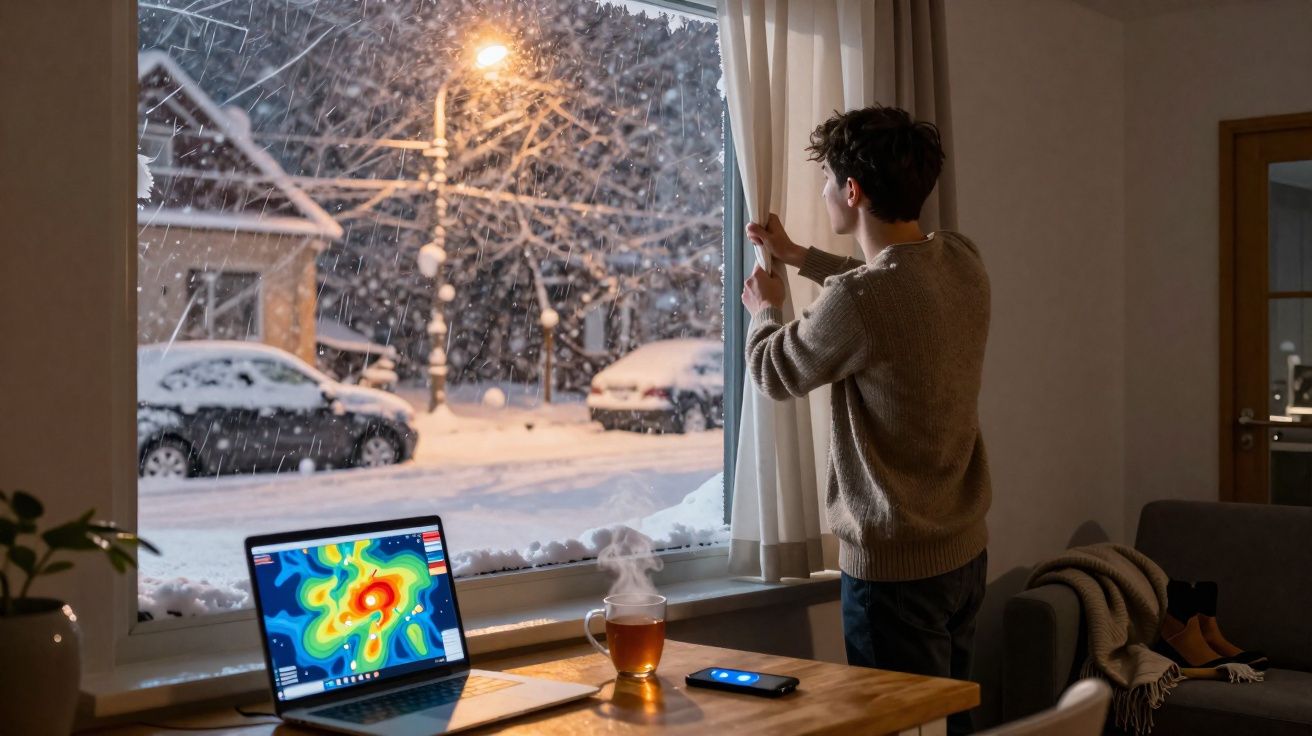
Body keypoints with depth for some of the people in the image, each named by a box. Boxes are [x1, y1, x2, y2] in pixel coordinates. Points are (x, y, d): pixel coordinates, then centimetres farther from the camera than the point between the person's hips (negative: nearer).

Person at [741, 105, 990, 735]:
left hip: (893, 565, -8)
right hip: (966, 549, 8)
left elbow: (775, 371, -6)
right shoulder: (963, 262, -1)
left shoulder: (856, 303, -26)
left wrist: (765, 310, 15)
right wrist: (799, 257, 31)